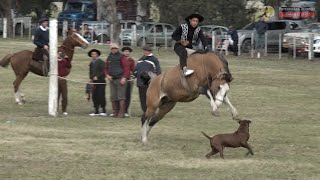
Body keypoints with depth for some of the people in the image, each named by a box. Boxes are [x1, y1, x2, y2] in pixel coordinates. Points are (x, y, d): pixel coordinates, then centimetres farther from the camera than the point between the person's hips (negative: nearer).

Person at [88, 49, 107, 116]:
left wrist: (97, 76, -17)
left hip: (100, 81, -7)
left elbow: (103, 71, -13)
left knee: (101, 96, -7)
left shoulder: (101, 62, -7)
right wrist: (91, 78, 7)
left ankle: (104, 111, -3)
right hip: (94, 82, 7)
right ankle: (96, 111, 10)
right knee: (94, 96, 5)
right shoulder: (91, 63, 16)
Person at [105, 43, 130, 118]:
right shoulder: (109, 58, 12)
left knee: (121, 97, -8)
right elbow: (106, 68, 18)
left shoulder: (121, 57, -5)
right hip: (112, 80, 6)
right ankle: (115, 112, 15)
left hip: (120, 80, -6)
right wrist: (107, 75, -1)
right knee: (113, 97, 8)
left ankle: (121, 113, -9)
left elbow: (126, 69, -9)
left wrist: (124, 78, -18)